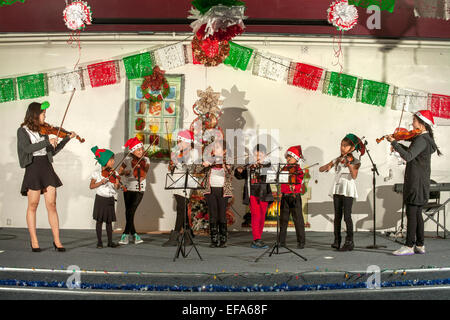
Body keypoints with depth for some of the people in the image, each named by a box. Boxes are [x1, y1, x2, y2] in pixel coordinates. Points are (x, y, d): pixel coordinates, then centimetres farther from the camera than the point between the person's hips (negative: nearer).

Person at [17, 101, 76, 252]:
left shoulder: (42, 131, 16)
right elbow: (27, 148, -17)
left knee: (52, 205, 0)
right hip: (33, 168, -4)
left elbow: (53, 152, 18)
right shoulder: (22, 131, 0)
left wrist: (67, 138, 14)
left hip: (47, 168, 4)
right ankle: (34, 240, 11)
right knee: (33, 205, 1)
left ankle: (57, 240, 0)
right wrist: (47, 142, -21)